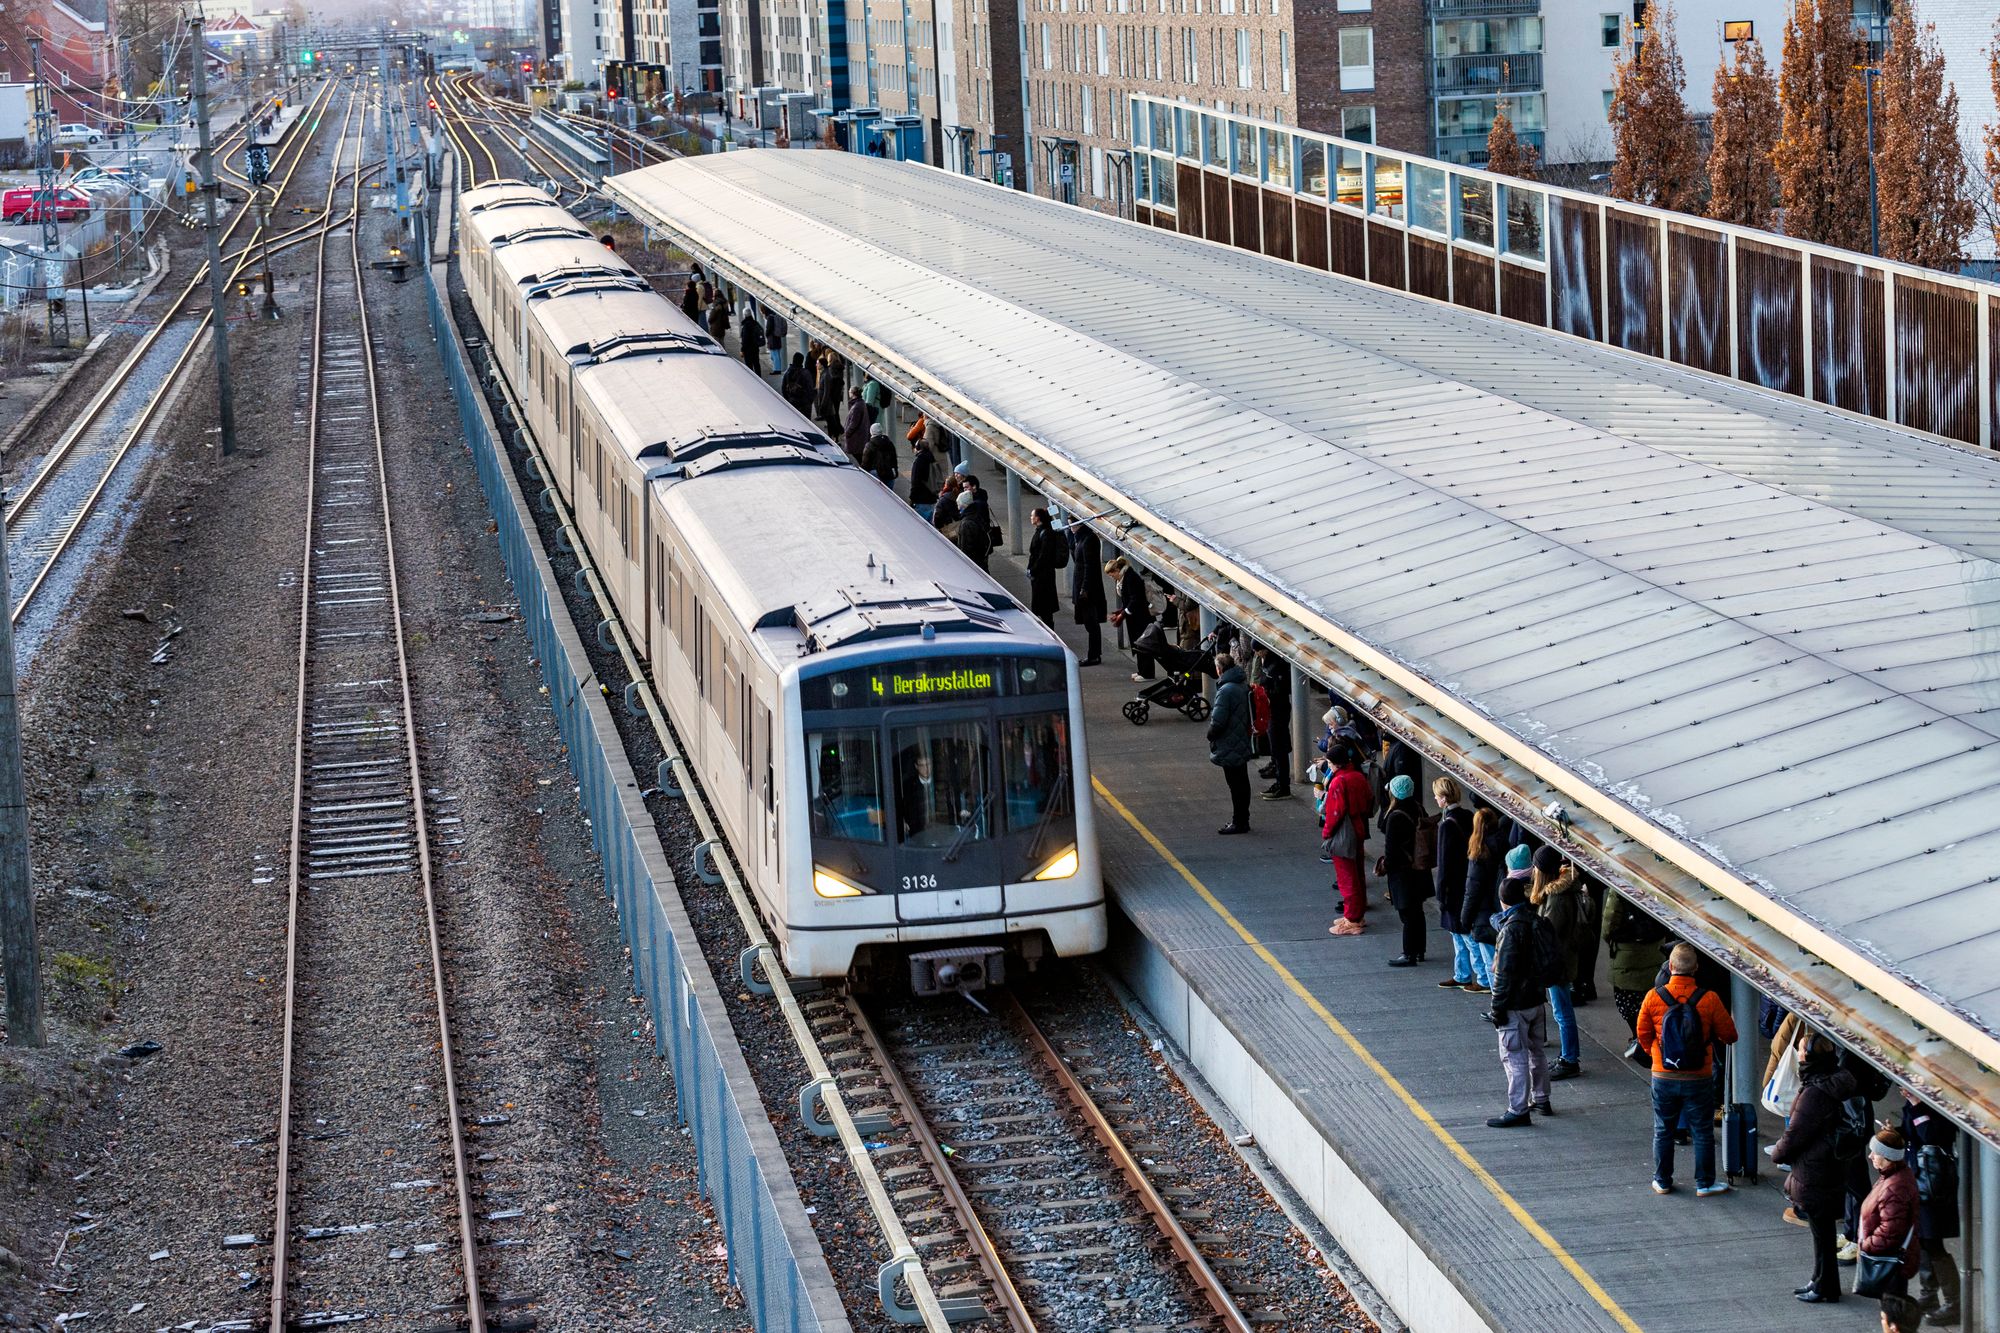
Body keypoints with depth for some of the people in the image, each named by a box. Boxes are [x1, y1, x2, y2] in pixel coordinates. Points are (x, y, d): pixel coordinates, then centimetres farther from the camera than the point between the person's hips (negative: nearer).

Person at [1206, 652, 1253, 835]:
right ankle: (1242, 820, 24)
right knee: (1242, 784, 15)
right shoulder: (1243, 687, 7)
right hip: (1243, 744, 9)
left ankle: (1239, 822, 4)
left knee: (1235, 785, -2)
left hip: (1229, 748, -9)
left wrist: (1211, 735, -6)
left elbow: (1218, 721, -25)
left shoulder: (1225, 691, -22)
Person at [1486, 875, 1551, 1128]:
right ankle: (1541, 1099, 32)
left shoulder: (1511, 929, -20)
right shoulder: (1536, 922, 3)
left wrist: (1498, 1006, -15)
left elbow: (1505, 973, -20)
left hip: (1516, 1005, -8)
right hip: (1538, 999, 8)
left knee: (1515, 1057, -3)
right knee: (1537, 1051, 21)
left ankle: (1518, 1110, -1)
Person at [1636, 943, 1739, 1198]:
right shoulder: (1708, 999, -14)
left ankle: (1662, 1181, 24)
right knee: (1703, 1132, 12)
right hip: (1699, 1079, -1)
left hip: (1663, 1078, 1)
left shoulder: (1654, 997, -11)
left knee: (1663, 1131, 16)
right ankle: (1705, 1183, 18)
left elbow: (1644, 1035, 1)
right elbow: (1728, 1035, -3)